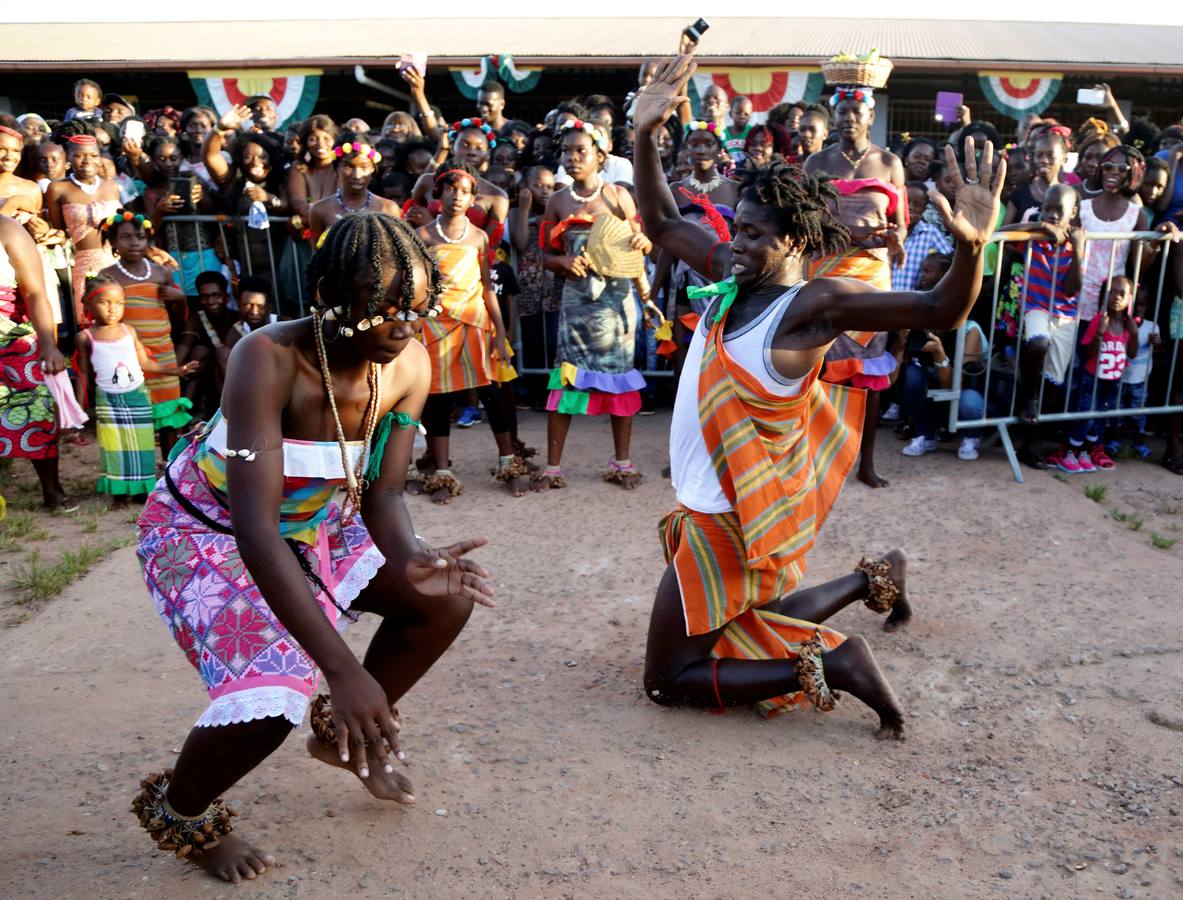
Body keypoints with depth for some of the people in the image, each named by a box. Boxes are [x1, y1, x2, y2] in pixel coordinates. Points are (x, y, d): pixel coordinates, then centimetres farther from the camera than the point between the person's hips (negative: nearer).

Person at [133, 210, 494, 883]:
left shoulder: (410, 364, -17)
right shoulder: (270, 358, -34)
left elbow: (381, 495, -12)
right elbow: (255, 528, -39)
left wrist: (411, 559, -37)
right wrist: (343, 669, -45)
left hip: (312, 525, 6)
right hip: (206, 531, -6)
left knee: (448, 597, -7)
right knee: (270, 698, -25)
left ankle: (348, 732, 18)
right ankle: (177, 809, 10)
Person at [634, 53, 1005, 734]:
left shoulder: (815, 302, -19)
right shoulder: (735, 274, 1)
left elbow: (941, 311, -24)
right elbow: (661, 222, 10)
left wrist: (972, 245, -44)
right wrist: (647, 133, -2)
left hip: (734, 521, -8)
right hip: (708, 504, 9)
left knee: (669, 679, 0)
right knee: (744, 626, 30)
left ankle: (828, 665, 2)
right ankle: (874, 579, 33)